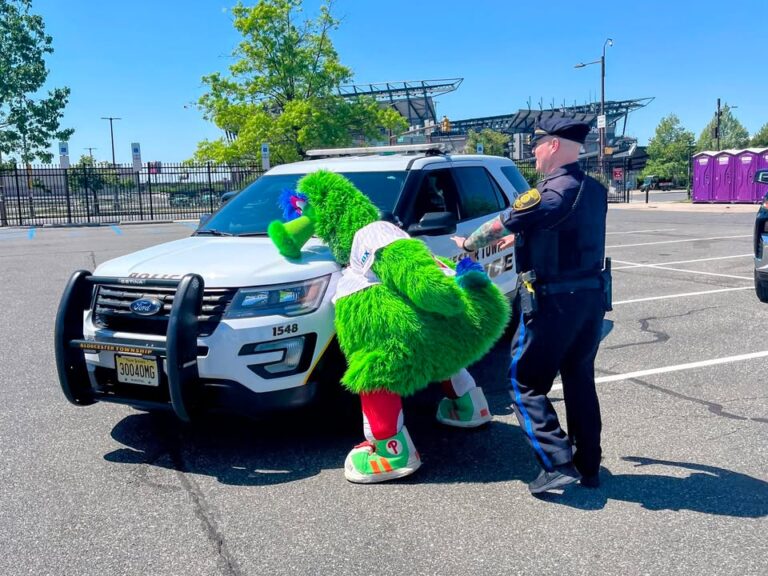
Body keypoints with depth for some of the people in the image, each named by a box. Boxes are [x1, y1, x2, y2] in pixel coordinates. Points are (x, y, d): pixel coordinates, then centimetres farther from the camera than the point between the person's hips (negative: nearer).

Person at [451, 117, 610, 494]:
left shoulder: (550, 193, -18)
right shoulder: (594, 191, 8)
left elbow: (500, 225, -7)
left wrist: (468, 243, 11)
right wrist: (516, 237, 32)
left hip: (552, 303, -8)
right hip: (592, 296, 8)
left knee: (525, 383, 3)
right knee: (580, 381, 16)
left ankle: (557, 463, -3)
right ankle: (588, 467, 24)